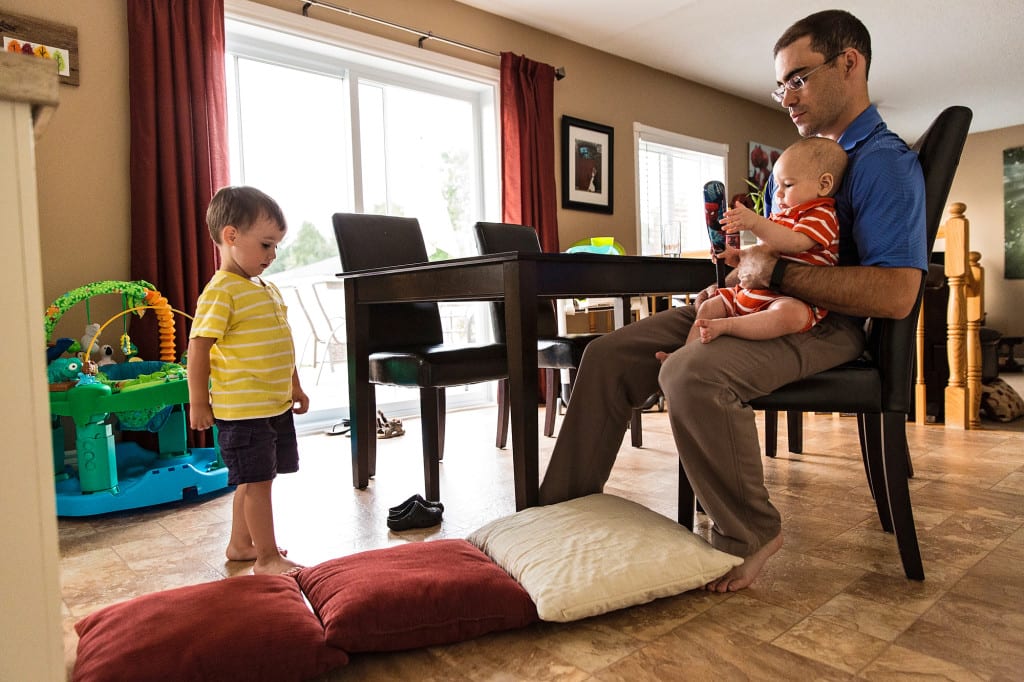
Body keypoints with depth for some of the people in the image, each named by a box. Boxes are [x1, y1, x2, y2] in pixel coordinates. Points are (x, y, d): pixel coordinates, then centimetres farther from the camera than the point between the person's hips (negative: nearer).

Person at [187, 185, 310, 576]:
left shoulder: (267, 289, 13)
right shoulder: (220, 291, -15)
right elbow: (198, 347, -16)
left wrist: (294, 386, 22)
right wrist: (198, 403, -16)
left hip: (275, 405, 9)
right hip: (242, 409, -9)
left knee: (252, 480, 19)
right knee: (257, 481, 0)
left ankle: (240, 544, 35)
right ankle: (268, 557, 12)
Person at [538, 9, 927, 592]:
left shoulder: (886, 162, -8)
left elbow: (896, 294, -22)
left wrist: (775, 272, -21)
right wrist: (736, 272, 6)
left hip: (823, 322, -8)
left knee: (694, 373, -38)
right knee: (609, 355, -5)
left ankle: (751, 533, -13)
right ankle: (565, 506, 1)